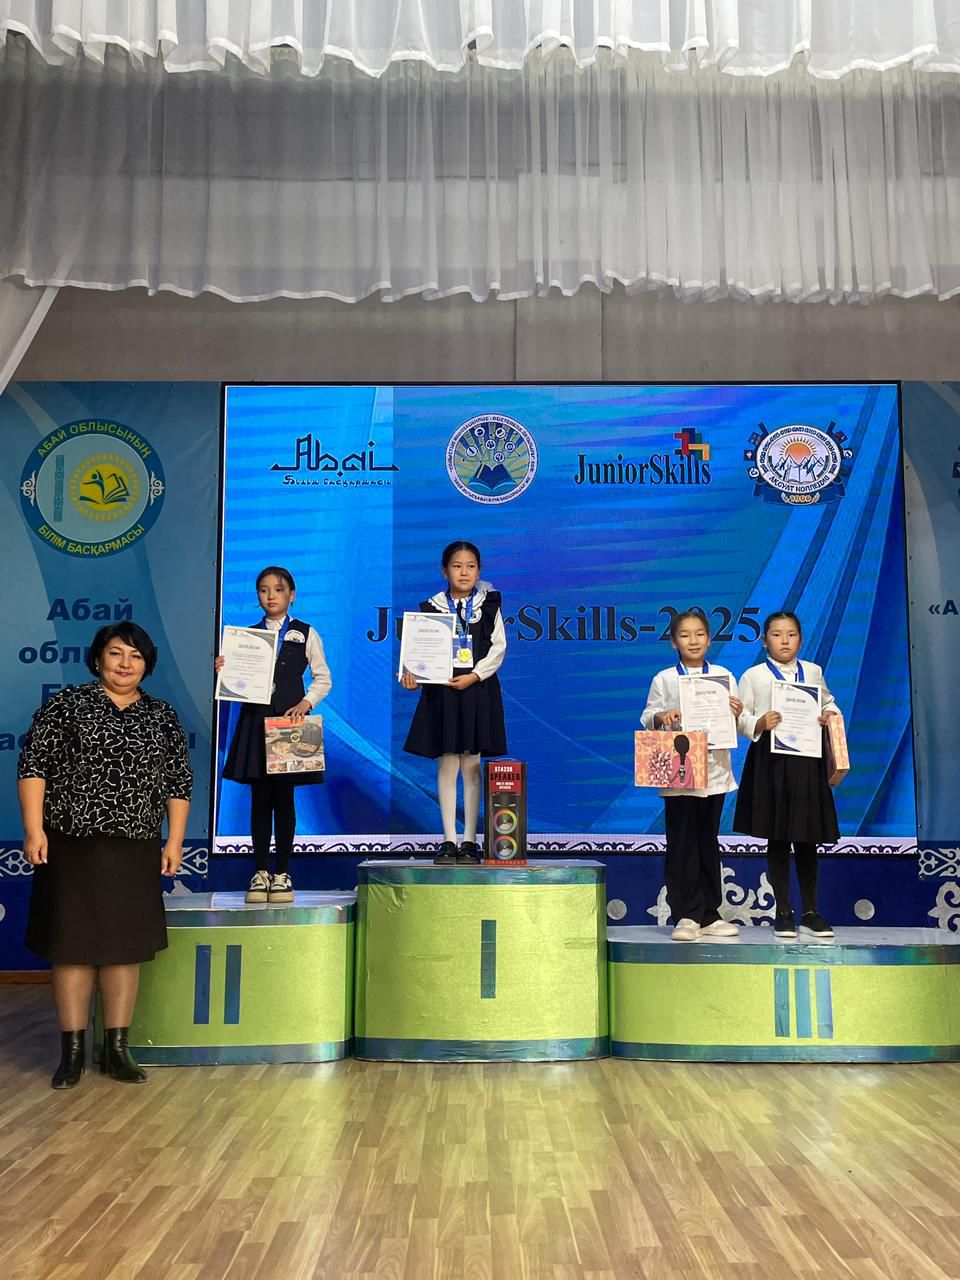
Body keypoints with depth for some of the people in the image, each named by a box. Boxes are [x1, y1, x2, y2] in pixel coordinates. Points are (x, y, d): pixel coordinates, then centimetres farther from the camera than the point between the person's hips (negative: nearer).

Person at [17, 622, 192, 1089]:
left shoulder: (162, 717, 9)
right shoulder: (67, 704, 1)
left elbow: (179, 782, 10)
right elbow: (33, 764, -3)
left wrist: (175, 841, 3)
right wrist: (34, 829, -11)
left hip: (134, 852, 2)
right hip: (71, 846, -2)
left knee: (125, 945, 6)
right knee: (72, 944, 3)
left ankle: (116, 1050, 18)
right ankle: (72, 1051, 15)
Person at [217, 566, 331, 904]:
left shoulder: (305, 634, 4)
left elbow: (323, 679, 6)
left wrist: (305, 704, -10)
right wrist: (222, 671, -10)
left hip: (289, 722, -1)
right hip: (255, 721, 2)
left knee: (284, 799, 3)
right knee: (260, 798, 4)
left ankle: (282, 874, 11)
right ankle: (260, 873, 12)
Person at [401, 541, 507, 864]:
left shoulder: (488, 606, 5)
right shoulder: (432, 608, 6)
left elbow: (498, 648, 0)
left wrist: (473, 676, -12)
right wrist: (410, 672, -19)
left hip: (477, 691, 0)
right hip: (441, 690, 1)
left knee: (471, 767, 3)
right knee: (446, 766, 3)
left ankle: (470, 840, 10)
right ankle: (449, 840, 9)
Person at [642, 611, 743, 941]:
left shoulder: (723, 676, 8)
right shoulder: (664, 679, 3)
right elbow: (648, 718, 2)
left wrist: (738, 713, -12)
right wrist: (661, 717, -19)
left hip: (715, 770, 3)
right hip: (678, 773, -2)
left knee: (708, 844, 11)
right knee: (682, 845, -2)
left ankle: (709, 915, 19)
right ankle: (686, 916, 4)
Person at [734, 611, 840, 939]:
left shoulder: (813, 672, 10)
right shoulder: (753, 676, 1)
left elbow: (828, 703, 21)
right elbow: (740, 718, -1)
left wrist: (830, 715, 0)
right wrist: (760, 723, -20)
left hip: (807, 759, 3)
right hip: (770, 759, -2)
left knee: (807, 837, 8)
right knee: (777, 838, 4)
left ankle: (811, 912, 19)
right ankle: (783, 913, 14)